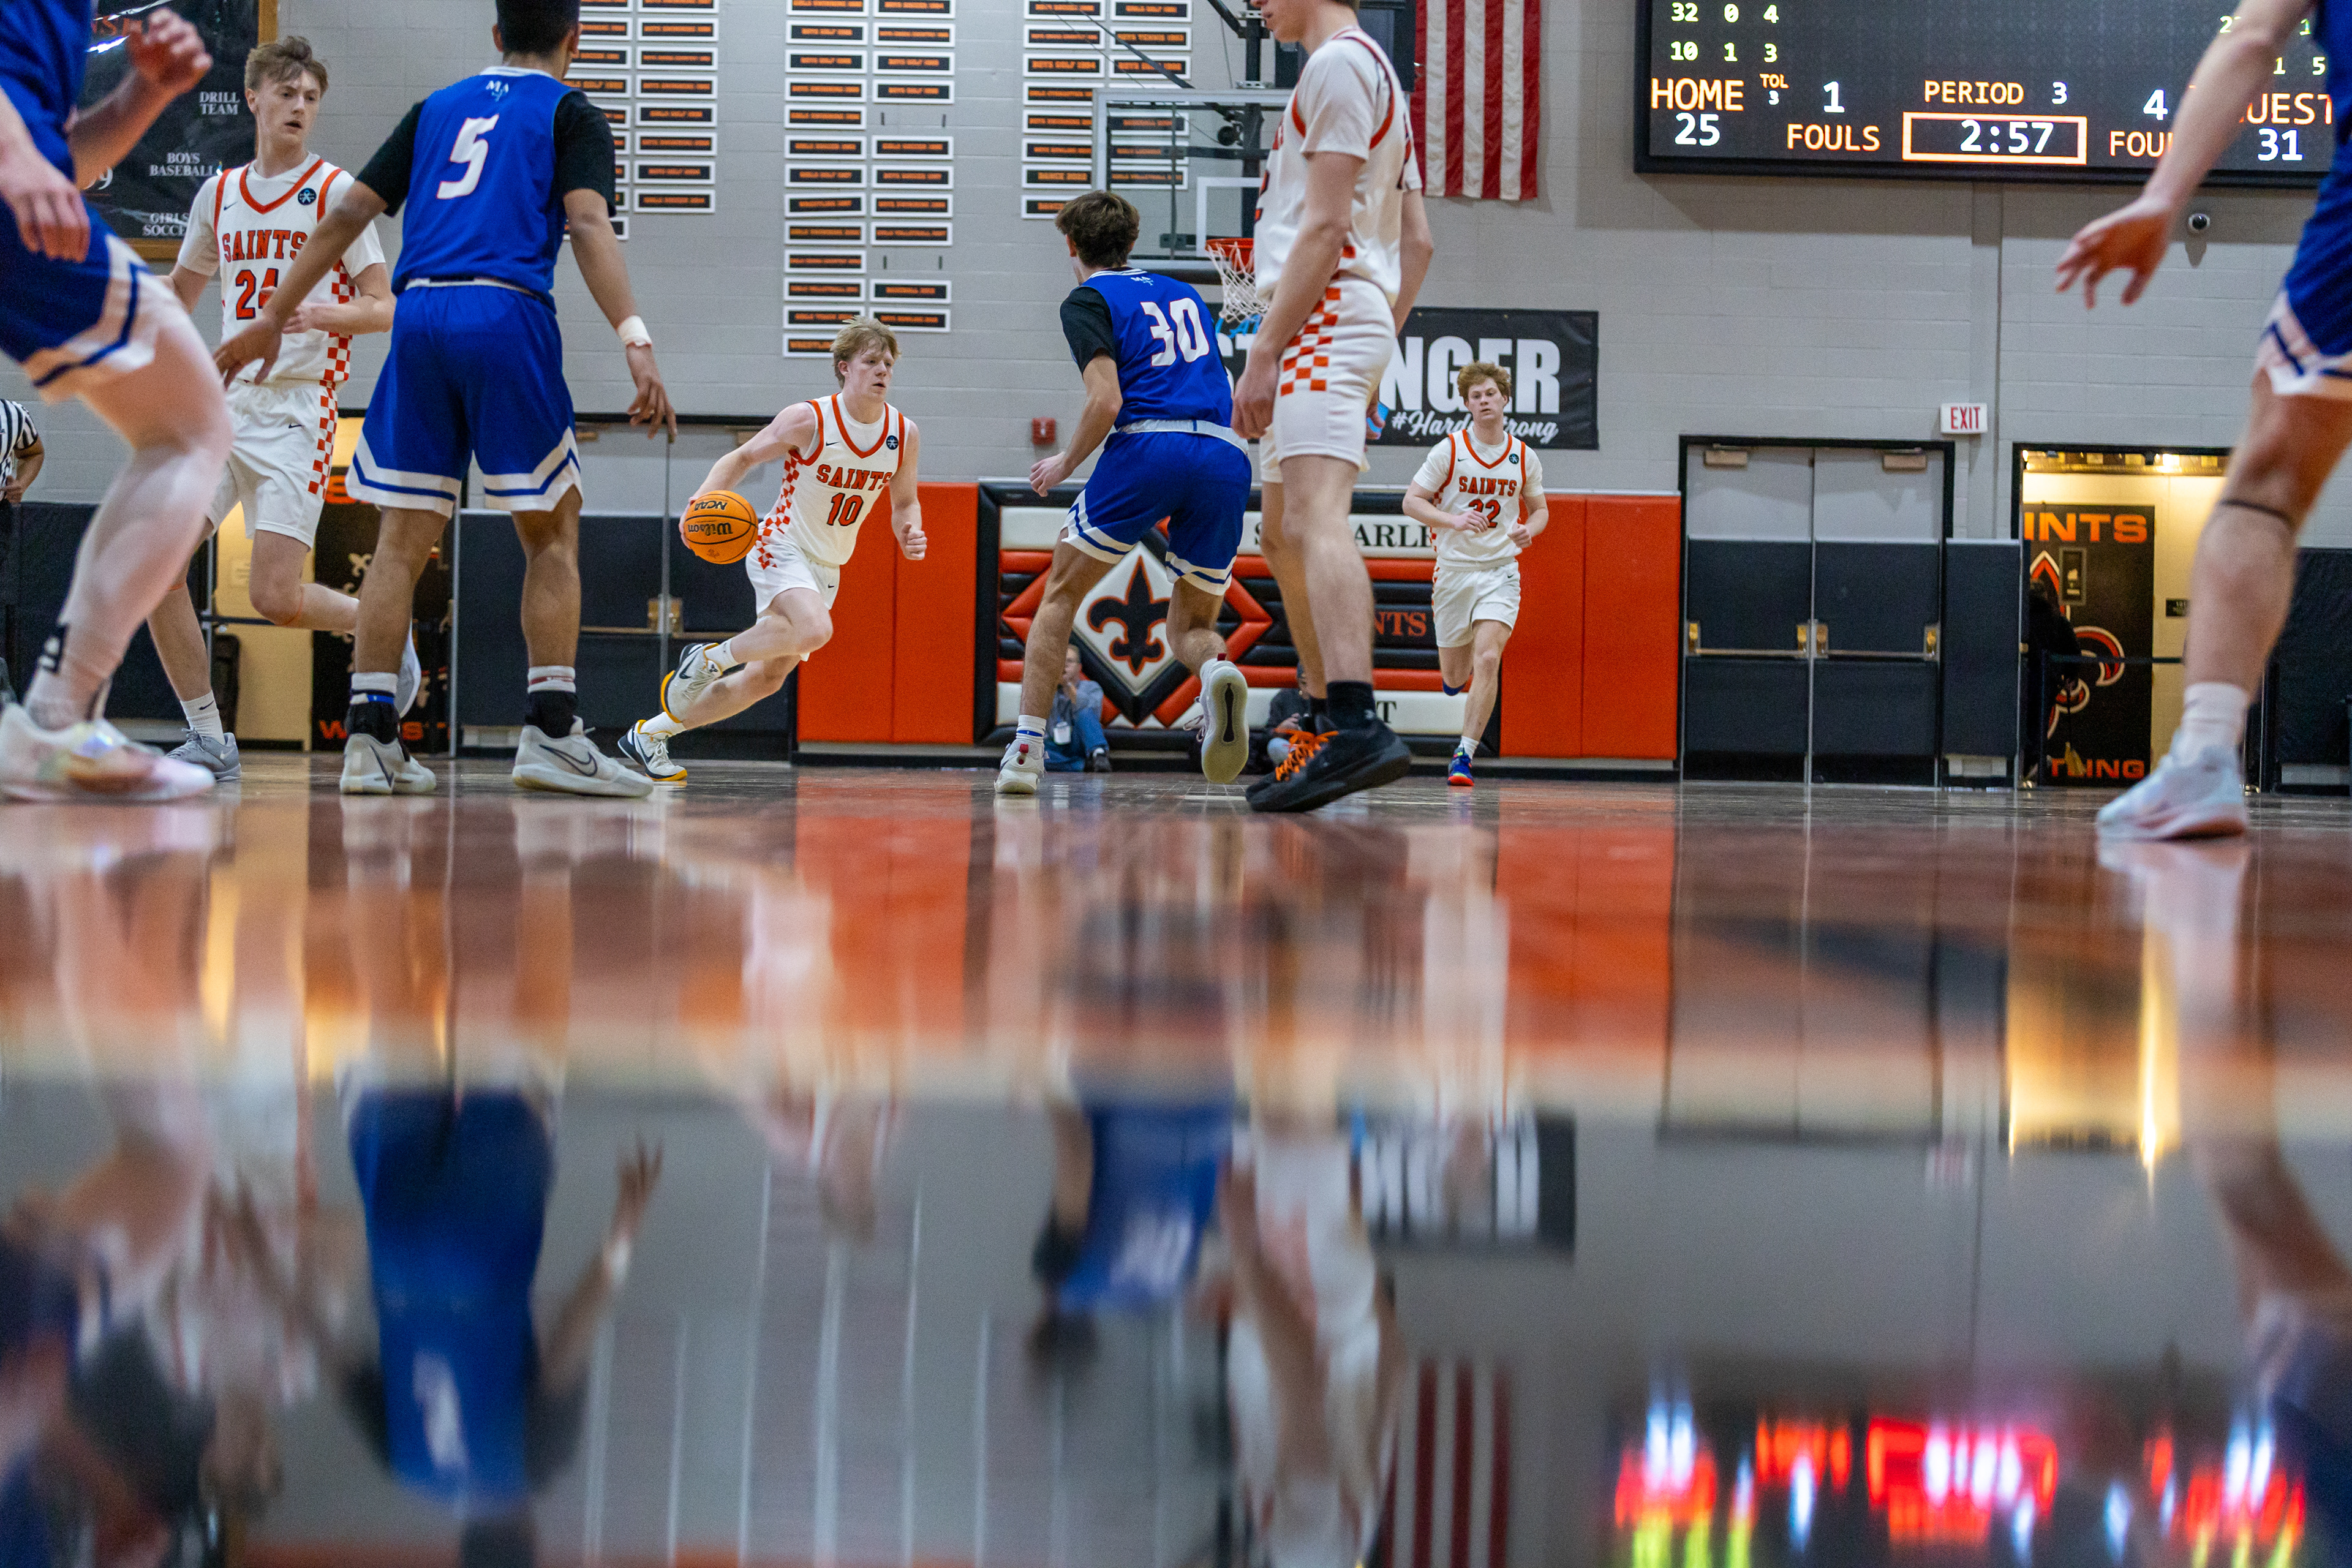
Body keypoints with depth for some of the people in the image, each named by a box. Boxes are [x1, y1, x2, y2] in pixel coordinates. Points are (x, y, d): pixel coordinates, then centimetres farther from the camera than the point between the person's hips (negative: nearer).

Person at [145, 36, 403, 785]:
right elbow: (182, 290, 28)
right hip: (223, 405, 5)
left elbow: (384, 308, -6)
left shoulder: (335, 191, -2)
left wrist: (326, 313, -25)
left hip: (298, 409, -5)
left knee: (277, 599, -14)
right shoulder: (219, 194, 13)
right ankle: (208, 743, 2)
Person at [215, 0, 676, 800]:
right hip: (506, 314, -4)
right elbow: (587, 223, -8)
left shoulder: (437, 108, 23)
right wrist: (636, 343, -18)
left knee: (404, 536, 5)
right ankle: (550, 734, -4)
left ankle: (369, 737, 0)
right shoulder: (570, 113, 10)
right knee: (552, 531, 4)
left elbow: (349, 212, 18)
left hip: (420, 315, 4)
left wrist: (272, 319, 20)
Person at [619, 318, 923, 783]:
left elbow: (905, 502, 11)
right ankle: (711, 656, -10)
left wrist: (910, 533, -11)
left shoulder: (904, 435, -2)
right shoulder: (808, 421, -16)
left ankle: (650, 735, 21)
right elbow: (742, 457, -5)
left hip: (826, 569, 7)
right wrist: (703, 501, -22)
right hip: (781, 548, -6)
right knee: (814, 631, -35)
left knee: (765, 679, 7)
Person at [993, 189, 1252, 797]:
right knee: (1190, 625, 16)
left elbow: (1106, 402, -6)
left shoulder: (1088, 300, 8)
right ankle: (1218, 671, -21)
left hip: (1147, 449, -4)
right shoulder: (1182, 293, 26)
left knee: (1060, 595, 14)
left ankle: (1026, 749, 5)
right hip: (1227, 456, 5)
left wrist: (1064, 463, 8)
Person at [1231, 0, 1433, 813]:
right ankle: (1325, 729, 22)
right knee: (1288, 531, 18)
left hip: (1324, 313, -11)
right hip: (1359, 319, 11)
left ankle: (1358, 727, -38)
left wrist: (1264, 349, -18)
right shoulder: (1379, 78, 26)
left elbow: (1324, 226, -16)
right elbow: (1417, 242, 25)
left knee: (1316, 514, -24)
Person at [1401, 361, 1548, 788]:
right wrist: (1455, 520, -20)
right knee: (1454, 677, 9)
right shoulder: (1448, 451, -4)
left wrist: (1529, 529, -6)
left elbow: (1539, 508, 17)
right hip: (1453, 569, 0)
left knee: (1487, 660, -19)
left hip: (1501, 570, 0)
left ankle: (1465, 754, -15)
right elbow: (1412, 501, -4)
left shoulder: (1525, 456, 3)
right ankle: (1458, 668, 49)